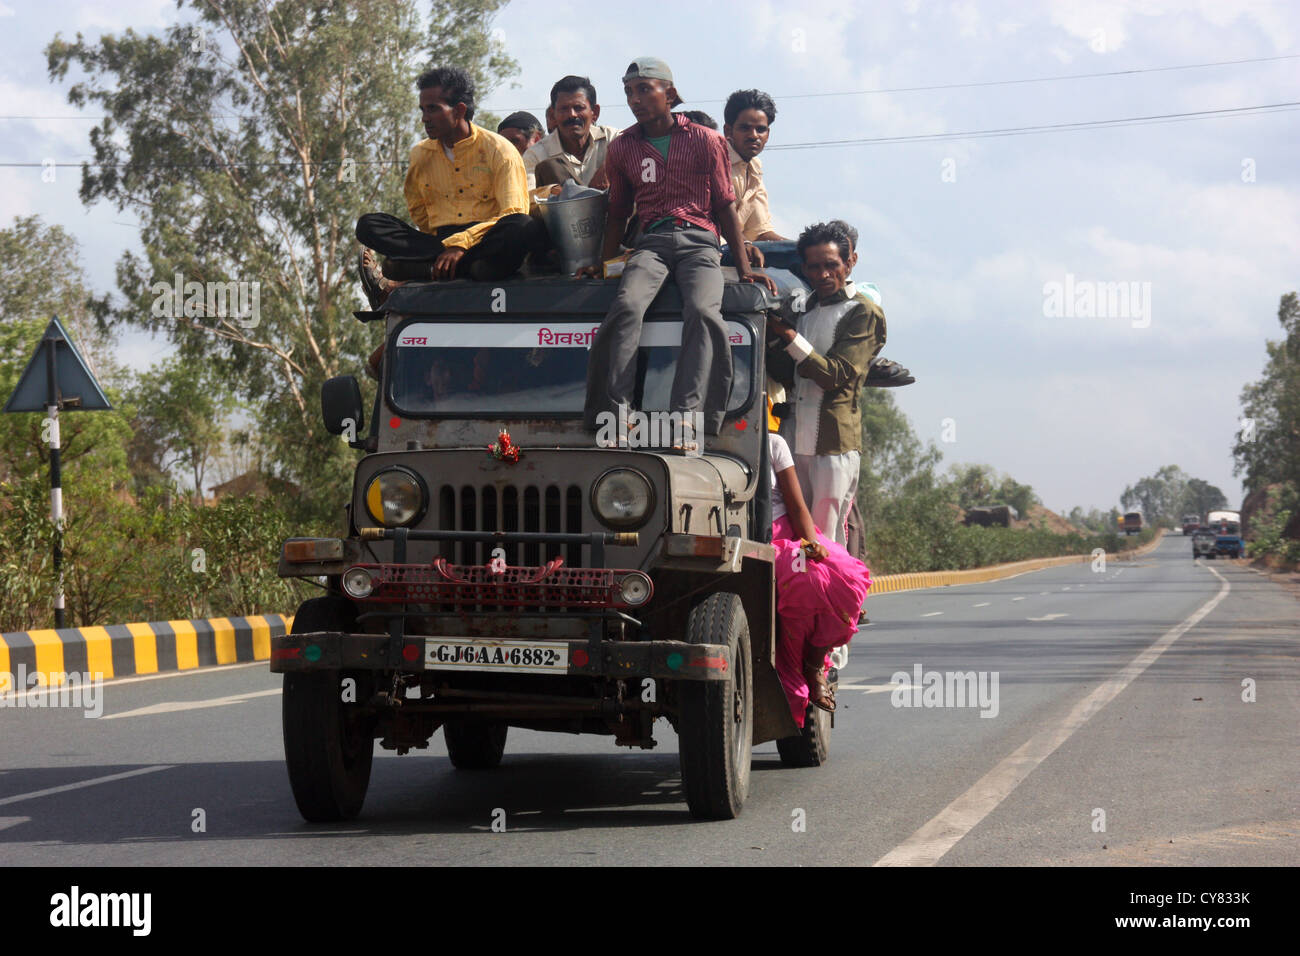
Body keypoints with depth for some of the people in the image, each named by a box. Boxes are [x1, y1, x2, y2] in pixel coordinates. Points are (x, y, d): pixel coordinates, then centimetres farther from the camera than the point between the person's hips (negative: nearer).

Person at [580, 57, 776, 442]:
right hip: (651, 241, 2)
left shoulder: (706, 141, 11)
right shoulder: (622, 148, 19)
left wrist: (743, 267, 7)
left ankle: (687, 415, -43)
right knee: (627, 305, -31)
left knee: (704, 311, -32)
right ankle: (616, 412, -38)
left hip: (699, 241, -2)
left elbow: (725, 206, 12)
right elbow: (618, 212, 26)